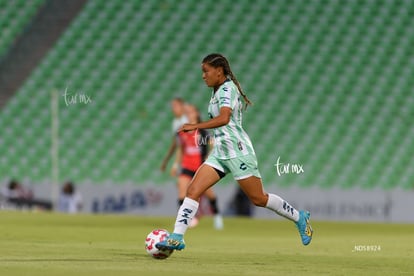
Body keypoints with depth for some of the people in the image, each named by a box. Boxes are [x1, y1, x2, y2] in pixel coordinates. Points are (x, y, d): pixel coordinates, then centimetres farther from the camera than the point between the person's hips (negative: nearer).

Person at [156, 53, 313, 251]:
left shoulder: (227, 89, -15)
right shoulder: (217, 91, 14)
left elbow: (224, 118, -32)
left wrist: (196, 126, -38)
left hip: (237, 152, -9)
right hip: (220, 153, 9)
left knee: (258, 199, 1)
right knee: (193, 191, -7)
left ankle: (299, 218, 20)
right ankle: (176, 238, -12)